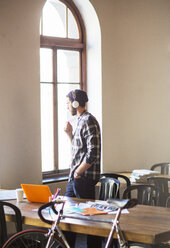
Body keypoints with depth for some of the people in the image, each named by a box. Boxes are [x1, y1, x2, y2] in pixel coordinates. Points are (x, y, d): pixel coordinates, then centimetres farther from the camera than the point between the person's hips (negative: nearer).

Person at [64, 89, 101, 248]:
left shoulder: (88, 121, -16)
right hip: (75, 177, 10)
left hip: (85, 177, -10)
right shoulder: (81, 120, 15)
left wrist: (78, 172, -15)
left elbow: (93, 153, -23)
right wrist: (70, 133, 8)